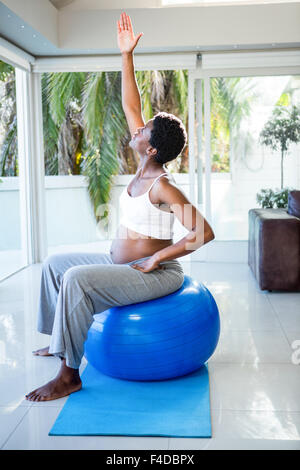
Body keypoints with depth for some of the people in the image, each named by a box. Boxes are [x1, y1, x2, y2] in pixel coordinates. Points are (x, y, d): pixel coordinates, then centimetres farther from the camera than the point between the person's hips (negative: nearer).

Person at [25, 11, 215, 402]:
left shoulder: (162, 186, -23)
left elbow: (204, 233, -28)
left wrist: (156, 259, -23)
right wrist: (126, 55, 3)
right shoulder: (145, 166, 1)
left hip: (156, 273, -9)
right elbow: (131, 106, 5)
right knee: (55, 263, 16)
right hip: (121, 262, 10)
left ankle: (70, 374, -22)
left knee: (76, 278, -31)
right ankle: (60, 340, 28)